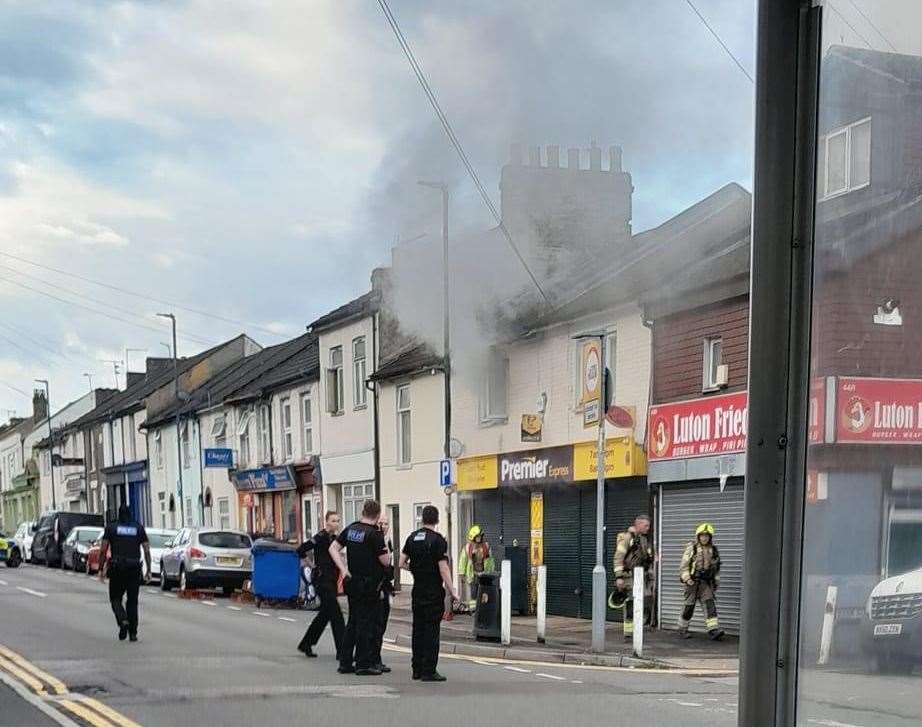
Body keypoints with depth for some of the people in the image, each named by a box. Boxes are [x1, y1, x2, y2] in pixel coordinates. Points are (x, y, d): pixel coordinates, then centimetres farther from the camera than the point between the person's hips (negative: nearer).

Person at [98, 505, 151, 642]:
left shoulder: (111, 528, 4)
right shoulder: (139, 528, 8)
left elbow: (103, 550, -1)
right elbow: (147, 550, 3)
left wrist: (101, 569, 4)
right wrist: (148, 570, 7)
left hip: (117, 568, -1)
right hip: (134, 568, 2)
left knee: (115, 598, 11)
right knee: (132, 601, 9)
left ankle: (123, 620, -16)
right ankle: (132, 633, 6)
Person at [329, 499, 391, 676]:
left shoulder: (351, 529, 7)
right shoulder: (374, 534, -15)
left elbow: (333, 548, 9)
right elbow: (385, 562, -14)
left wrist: (344, 570, 3)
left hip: (352, 581, 7)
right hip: (369, 585, -7)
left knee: (353, 622, 14)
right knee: (367, 623, -1)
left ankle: (345, 662, 16)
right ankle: (364, 664, 1)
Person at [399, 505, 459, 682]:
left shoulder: (412, 538, 7)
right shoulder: (438, 540, -12)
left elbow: (402, 563, 8)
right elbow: (443, 568, -16)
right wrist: (452, 591, -12)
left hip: (417, 590, 6)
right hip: (434, 592, -6)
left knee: (418, 629, 12)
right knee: (431, 630, -4)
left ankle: (417, 669, 16)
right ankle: (429, 671, -5)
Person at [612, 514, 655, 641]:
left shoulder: (646, 540, 15)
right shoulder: (627, 537, -9)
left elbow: (650, 560, 22)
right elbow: (618, 558, -14)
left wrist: (651, 579, 19)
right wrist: (619, 576, -20)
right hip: (629, 577, -7)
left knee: (640, 607, 6)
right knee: (630, 606, -8)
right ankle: (628, 634, -5)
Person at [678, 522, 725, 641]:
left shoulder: (713, 550, 10)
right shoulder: (691, 548, -3)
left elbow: (717, 568, 19)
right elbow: (684, 564, -6)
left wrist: (716, 582, 15)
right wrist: (686, 578, -16)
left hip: (706, 582, 3)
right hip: (693, 582, -3)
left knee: (710, 604, -11)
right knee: (689, 606, 4)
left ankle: (713, 630, -19)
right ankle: (682, 629, 20)